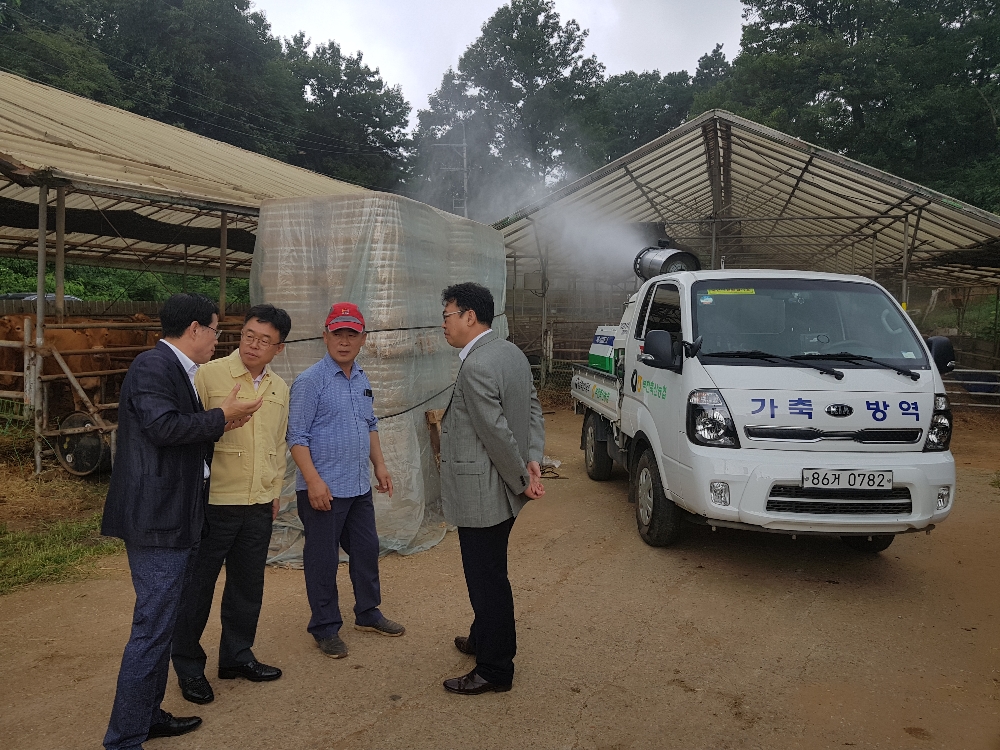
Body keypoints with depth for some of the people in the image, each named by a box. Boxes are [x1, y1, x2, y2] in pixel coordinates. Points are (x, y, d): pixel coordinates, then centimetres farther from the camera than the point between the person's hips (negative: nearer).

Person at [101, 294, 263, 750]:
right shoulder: (154, 366, -14)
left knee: (163, 622, 19)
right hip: (156, 519, -11)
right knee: (153, 626, -6)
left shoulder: (179, 370, 17)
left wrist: (219, 428, 9)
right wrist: (221, 416, -16)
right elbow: (163, 425, -26)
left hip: (177, 516, 11)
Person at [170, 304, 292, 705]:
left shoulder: (280, 388, 9)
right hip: (213, 502, -5)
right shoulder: (209, 375, -9)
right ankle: (188, 666, 23)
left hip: (259, 506, 6)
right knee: (197, 586, 7)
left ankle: (236, 655, 33)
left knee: (248, 586, 16)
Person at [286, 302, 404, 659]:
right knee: (323, 561, 5)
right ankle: (326, 628, 19)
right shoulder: (310, 381, -13)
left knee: (367, 550, 17)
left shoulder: (362, 379, 10)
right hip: (323, 489, -7)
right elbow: (296, 436, -15)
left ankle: (368, 613, 34)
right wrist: (313, 480, -21)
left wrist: (379, 464, 14)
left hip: (359, 486, 7)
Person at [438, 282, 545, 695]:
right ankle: (484, 639, 44)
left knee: (488, 580, 4)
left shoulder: (475, 368, -23)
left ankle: (494, 670, 18)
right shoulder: (511, 352, 8)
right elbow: (533, 409, 10)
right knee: (489, 574, 25)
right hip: (501, 490, 10)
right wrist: (532, 459, 1)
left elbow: (498, 434, -23)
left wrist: (522, 479, -11)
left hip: (481, 496, -10)